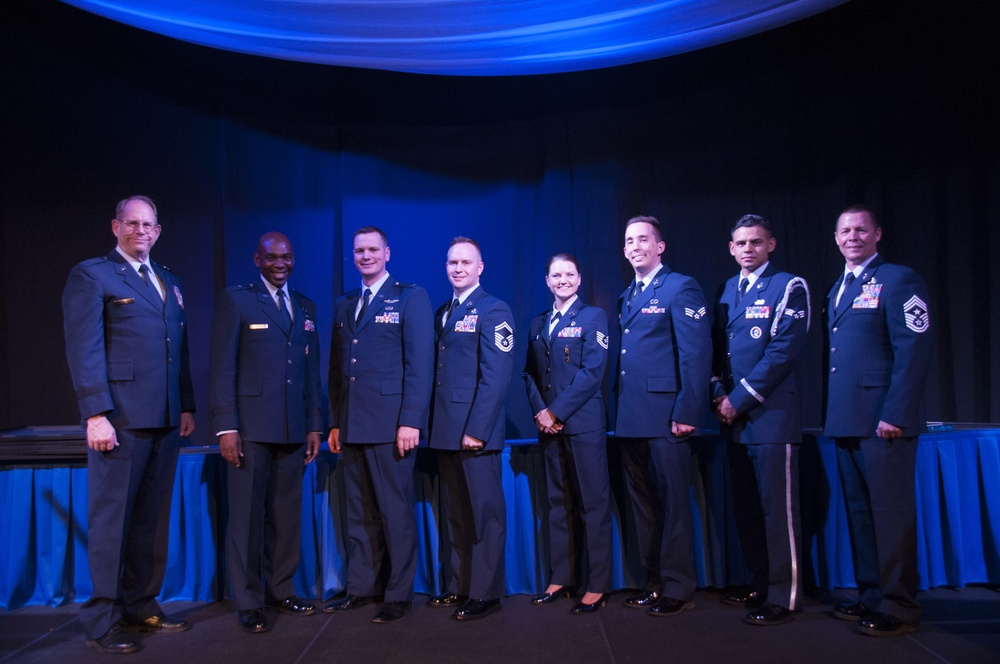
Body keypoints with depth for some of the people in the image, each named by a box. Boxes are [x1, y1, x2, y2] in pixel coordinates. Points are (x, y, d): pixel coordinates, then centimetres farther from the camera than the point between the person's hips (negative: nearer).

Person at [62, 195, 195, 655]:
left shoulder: (168, 282, 19)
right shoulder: (91, 276, 0)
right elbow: (83, 349, -8)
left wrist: (186, 406, 13)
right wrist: (96, 414, -16)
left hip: (165, 420, 6)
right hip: (120, 418, -6)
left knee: (152, 518, 11)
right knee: (111, 519, 1)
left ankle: (142, 606, 23)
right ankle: (102, 622, 12)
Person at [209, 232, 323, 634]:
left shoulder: (305, 307, 15)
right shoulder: (235, 300, 1)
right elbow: (223, 368, -4)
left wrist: (315, 425, 10)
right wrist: (226, 427, -11)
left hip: (293, 429, 4)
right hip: (251, 427, -4)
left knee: (287, 514, 9)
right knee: (247, 515, 2)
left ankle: (280, 590, 23)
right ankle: (248, 602, 13)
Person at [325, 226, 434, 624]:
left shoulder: (410, 298, 0)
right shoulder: (344, 304, 18)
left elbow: (420, 363, -8)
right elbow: (336, 368, 18)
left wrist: (411, 421, -15)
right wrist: (335, 422, 13)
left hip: (390, 424, -6)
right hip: (352, 426, 6)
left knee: (395, 512, 1)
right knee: (359, 513, 13)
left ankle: (398, 595, 13)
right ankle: (360, 588, 24)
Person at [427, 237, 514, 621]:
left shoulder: (493, 311, -6)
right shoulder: (442, 313, 18)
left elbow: (496, 377, -14)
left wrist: (476, 429, -19)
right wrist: (435, 424, 10)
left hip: (476, 431, -8)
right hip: (445, 431, 8)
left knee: (485, 513, 1)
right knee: (456, 515, 15)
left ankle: (485, 593, 11)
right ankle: (459, 587, 26)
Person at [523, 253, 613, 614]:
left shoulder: (593, 316, 0)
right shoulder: (538, 324, 16)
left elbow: (592, 371, -10)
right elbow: (529, 372, 13)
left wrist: (557, 412, -13)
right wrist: (539, 411, -4)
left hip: (583, 423, -5)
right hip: (548, 424, 5)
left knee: (593, 503, -1)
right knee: (558, 503, 11)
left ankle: (598, 586, 5)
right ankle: (560, 578, 20)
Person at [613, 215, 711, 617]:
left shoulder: (681, 288, -4)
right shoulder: (627, 297, 19)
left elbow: (696, 353, -12)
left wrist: (686, 412, -18)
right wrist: (619, 411, 10)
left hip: (665, 416, -7)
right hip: (631, 419, 8)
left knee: (673, 503, 1)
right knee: (643, 504, 13)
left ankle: (678, 588, 12)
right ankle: (656, 581, 25)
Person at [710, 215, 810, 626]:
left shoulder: (788, 288, -3)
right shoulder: (726, 291, 16)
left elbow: (783, 350, -13)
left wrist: (740, 399, -14)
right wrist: (719, 393, 1)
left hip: (771, 414, -6)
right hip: (734, 417, 7)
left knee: (777, 507, -2)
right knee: (746, 506, 13)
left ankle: (784, 596, 8)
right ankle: (759, 584, 26)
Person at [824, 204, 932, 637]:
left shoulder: (899, 280, -4)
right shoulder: (837, 289, 19)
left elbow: (915, 351, -12)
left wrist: (895, 415, -18)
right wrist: (831, 414, 11)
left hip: (881, 420, -8)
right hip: (846, 421, 8)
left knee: (891, 514, -1)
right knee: (859, 512, 13)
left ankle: (898, 607, 9)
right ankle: (871, 596, 23)